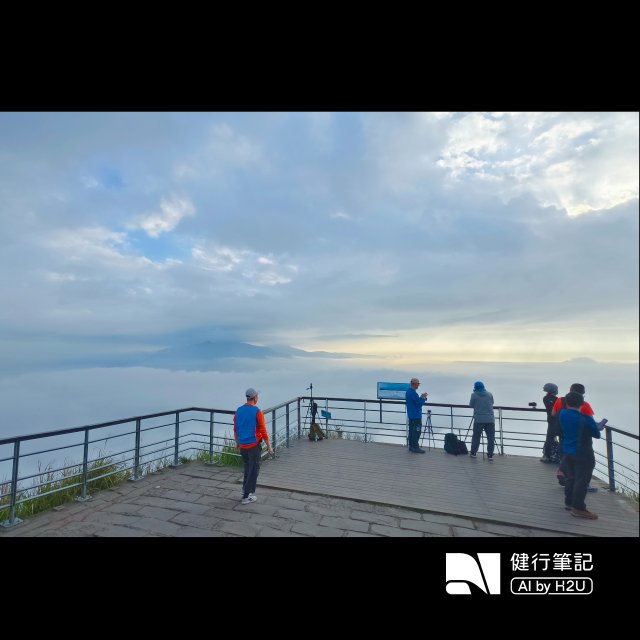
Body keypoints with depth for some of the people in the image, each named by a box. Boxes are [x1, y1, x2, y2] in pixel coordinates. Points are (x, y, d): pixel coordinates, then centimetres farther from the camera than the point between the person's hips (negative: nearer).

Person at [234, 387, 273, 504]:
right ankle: (246, 496, 11)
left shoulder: (238, 410, 1)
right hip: (254, 445, -6)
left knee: (248, 466, 26)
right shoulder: (257, 412, -17)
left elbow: (235, 429, 9)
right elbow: (263, 431, -15)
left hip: (242, 445, 6)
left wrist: (237, 442, 23)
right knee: (254, 470, 7)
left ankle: (245, 488, 31)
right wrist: (269, 446, -5)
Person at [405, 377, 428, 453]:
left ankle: (411, 446, 21)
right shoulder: (413, 393, -23)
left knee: (412, 430, 14)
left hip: (410, 415, 10)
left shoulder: (408, 391, 9)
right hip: (416, 416, -10)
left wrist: (421, 397, 8)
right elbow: (419, 404, -20)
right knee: (416, 431, -3)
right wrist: (423, 398, -8)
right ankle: (415, 447, 2)